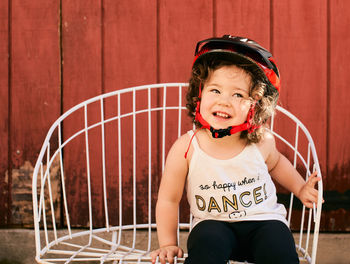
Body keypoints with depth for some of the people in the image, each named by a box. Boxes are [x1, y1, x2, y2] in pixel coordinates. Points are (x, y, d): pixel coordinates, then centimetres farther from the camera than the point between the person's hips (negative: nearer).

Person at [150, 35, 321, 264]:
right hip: (214, 224, -2)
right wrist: (168, 244, -4)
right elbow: (168, 199, -4)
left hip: (262, 221, 2)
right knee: (208, 244, -34)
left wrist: (300, 188, 15)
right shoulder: (186, 148, -16)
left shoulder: (261, 142, -10)